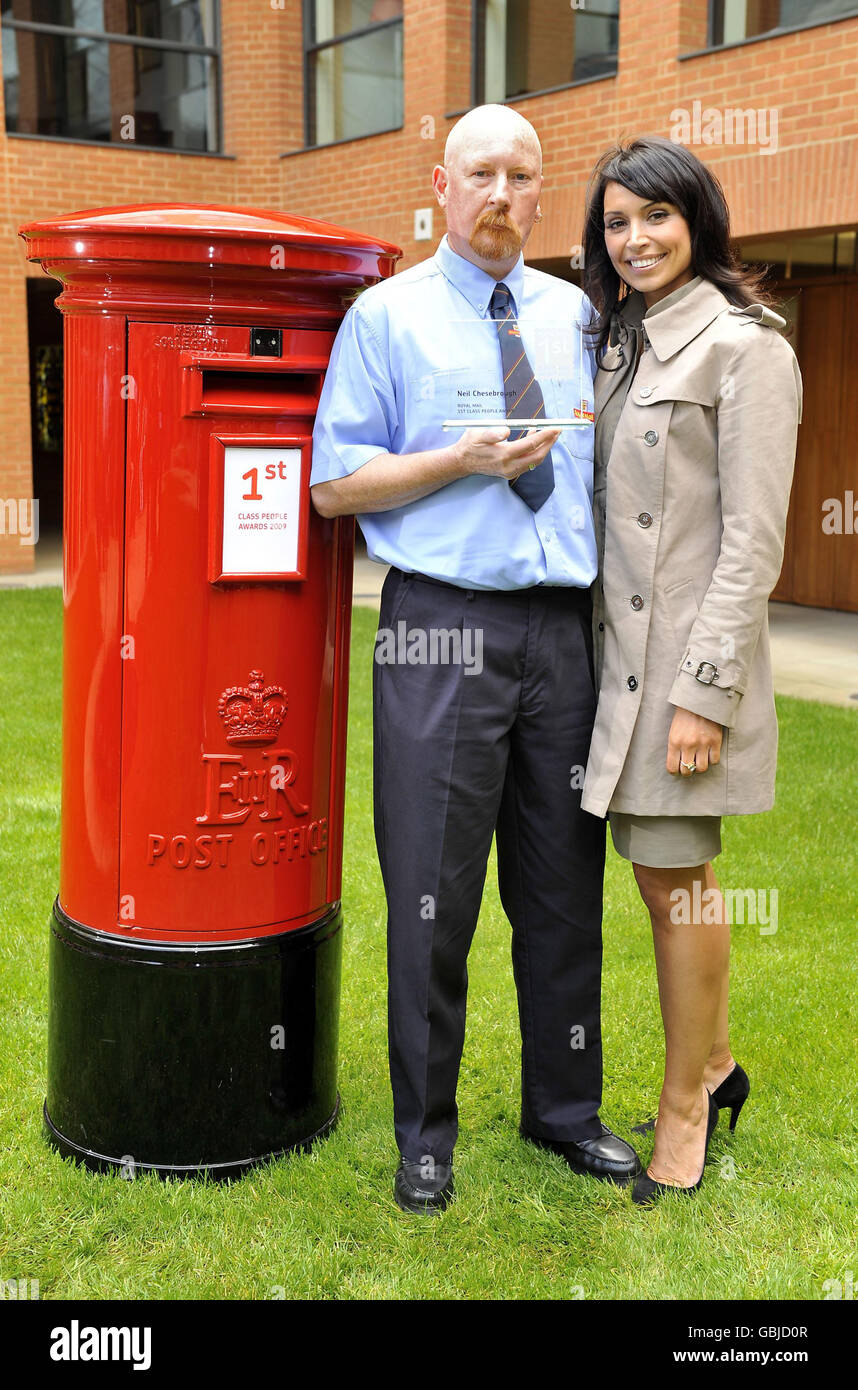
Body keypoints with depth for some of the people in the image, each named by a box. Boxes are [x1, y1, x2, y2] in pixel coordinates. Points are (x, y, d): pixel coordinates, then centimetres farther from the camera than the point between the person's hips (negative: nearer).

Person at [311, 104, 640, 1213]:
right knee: (432, 893, 2)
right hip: (441, 631, -4)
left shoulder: (576, 315, 14)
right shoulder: (387, 316, 3)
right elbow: (333, 484, -2)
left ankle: (563, 1110, 29)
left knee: (565, 887, 11)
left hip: (562, 630, 4)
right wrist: (462, 462, -14)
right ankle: (425, 1136, 19)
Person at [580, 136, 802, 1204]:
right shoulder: (621, 341, 15)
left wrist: (706, 688, -19)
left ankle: (683, 1109, 18)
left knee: (676, 876, 1)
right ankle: (713, 1064, 33)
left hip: (686, 652, -8)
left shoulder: (743, 347, -9)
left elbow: (752, 541, -14)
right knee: (657, 870, 15)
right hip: (618, 644, 8)